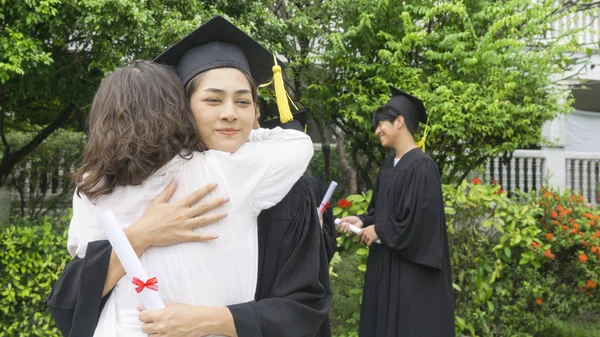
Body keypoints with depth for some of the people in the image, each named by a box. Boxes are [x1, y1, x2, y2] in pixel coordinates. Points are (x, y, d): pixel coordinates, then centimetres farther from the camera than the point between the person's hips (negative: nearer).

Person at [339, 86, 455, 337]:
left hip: (412, 270, -8)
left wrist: (379, 231, -12)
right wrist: (363, 221, -2)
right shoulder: (388, 166, 9)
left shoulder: (422, 166, -16)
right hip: (384, 264, 9)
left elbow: (420, 221, -20)